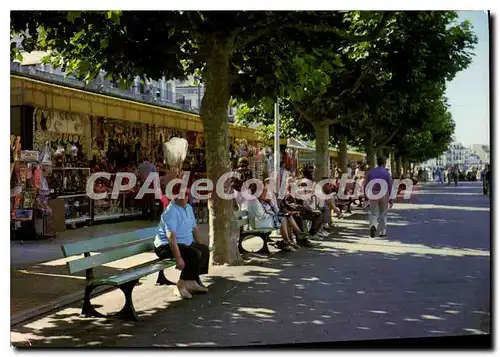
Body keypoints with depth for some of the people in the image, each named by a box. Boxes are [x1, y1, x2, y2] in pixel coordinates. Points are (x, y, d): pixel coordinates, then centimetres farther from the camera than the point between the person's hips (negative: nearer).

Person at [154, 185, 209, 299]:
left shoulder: (188, 208, 10)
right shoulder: (171, 211, -21)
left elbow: (194, 228, 19)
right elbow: (171, 236, -29)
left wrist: (200, 244, 12)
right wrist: (178, 258, -35)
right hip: (166, 246, -10)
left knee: (204, 250, 2)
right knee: (195, 254, -27)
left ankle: (193, 280, 3)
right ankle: (183, 284, -16)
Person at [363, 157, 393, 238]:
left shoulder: (370, 172, 3)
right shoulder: (387, 173, -1)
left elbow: (366, 184, 3)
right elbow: (390, 186, -2)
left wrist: (366, 195, 12)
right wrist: (390, 198, 6)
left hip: (373, 194, 0)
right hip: (384, 194, 0)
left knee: (373, 213, 5)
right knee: (383, 213, 13)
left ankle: (373, 226, -23)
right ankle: (382, 232, 17)